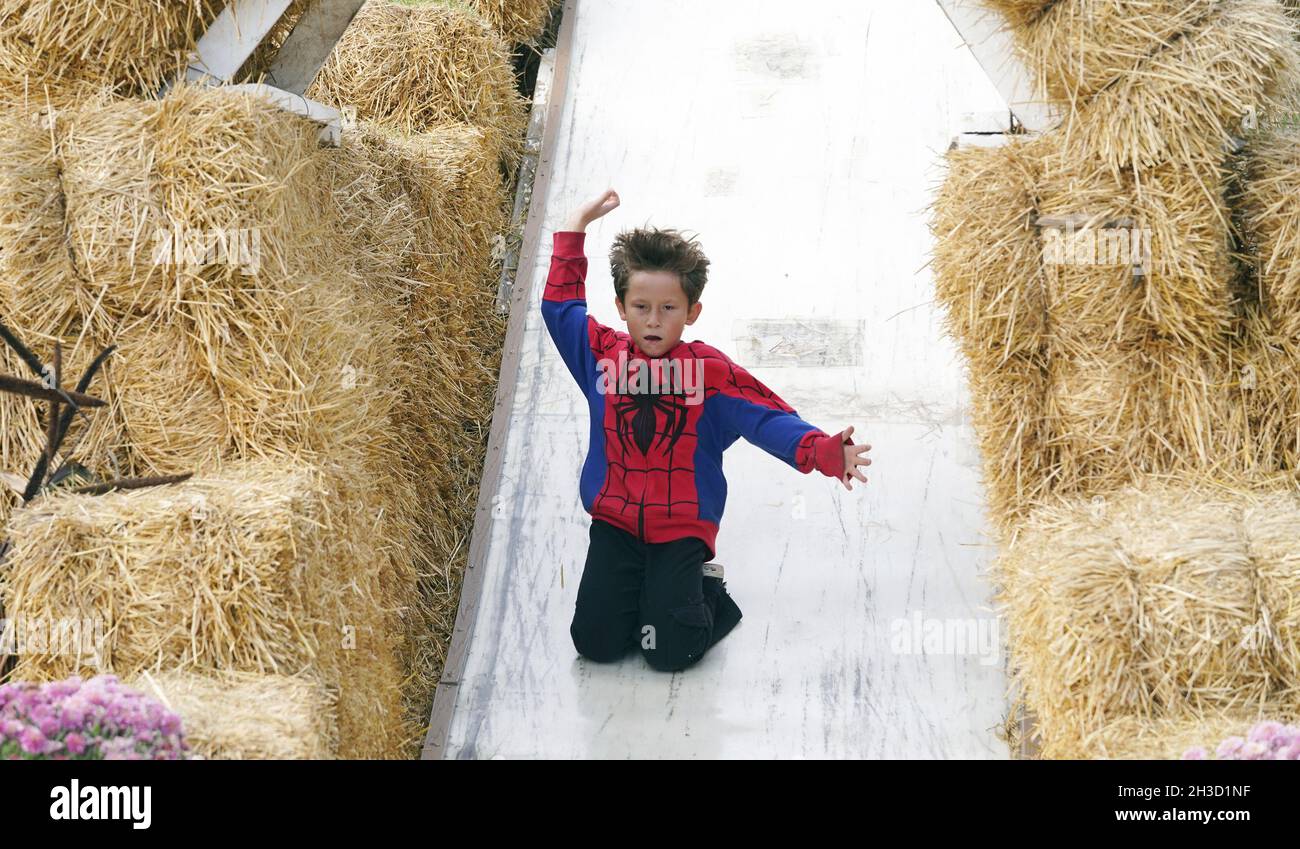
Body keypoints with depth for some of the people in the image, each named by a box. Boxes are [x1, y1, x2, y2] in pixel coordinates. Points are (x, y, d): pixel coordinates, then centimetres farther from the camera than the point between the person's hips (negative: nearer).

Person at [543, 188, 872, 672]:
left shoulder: (710, 370, -10)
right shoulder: (602, 355, -2)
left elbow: (768, 418, -18)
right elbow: (561, 303, 9)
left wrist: (824, 453, -36)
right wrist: (576, 225, 7)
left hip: (682, 530, -3)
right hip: (615, 523, 3)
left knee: (670, 651, -15)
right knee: (595, 642, -9)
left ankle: (705, 590, 17)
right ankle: (635, 587, 22)